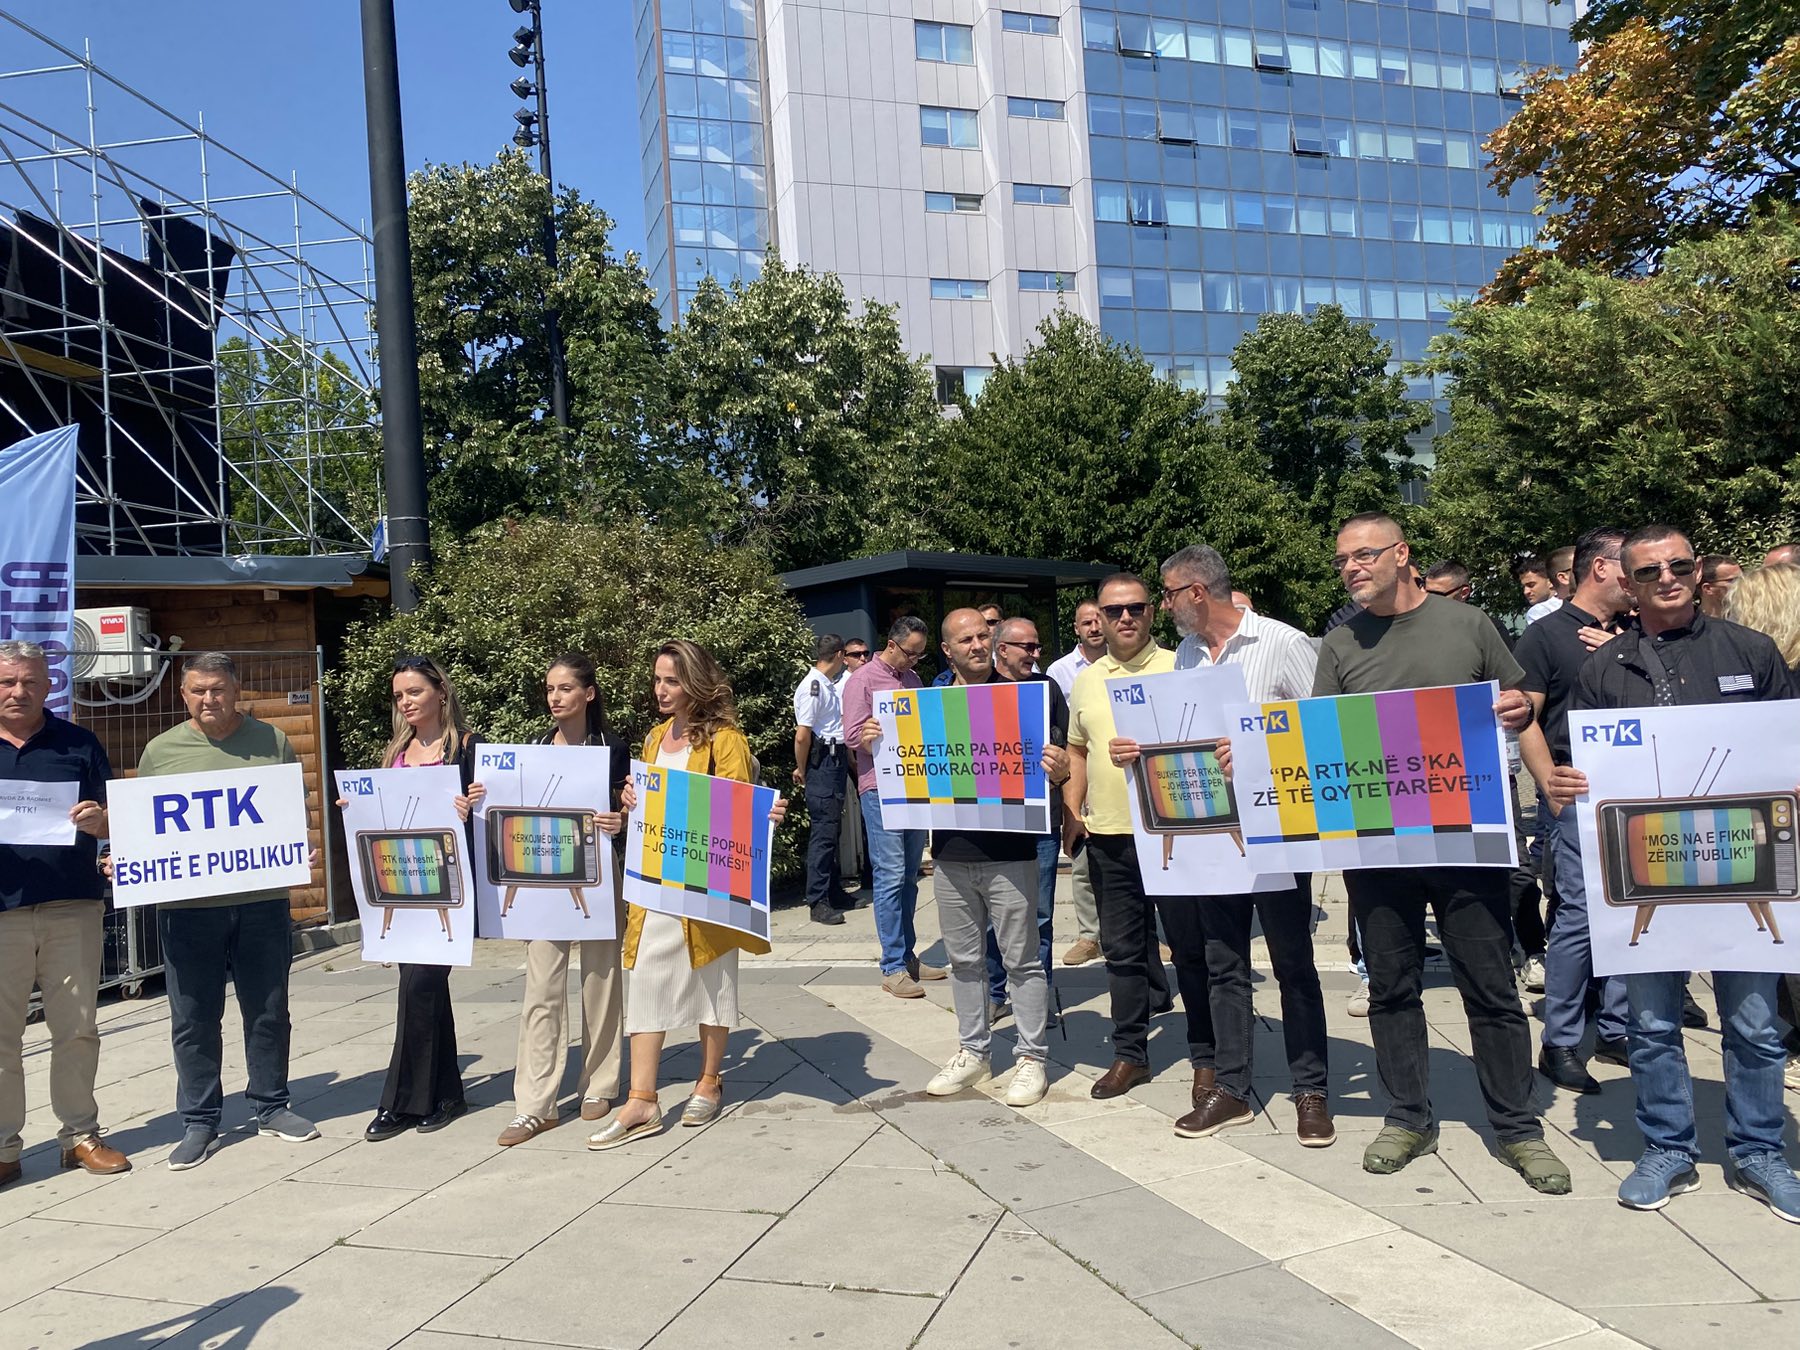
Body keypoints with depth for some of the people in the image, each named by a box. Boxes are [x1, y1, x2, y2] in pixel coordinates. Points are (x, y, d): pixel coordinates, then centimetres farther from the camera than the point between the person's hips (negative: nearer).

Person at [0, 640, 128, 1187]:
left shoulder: (79, 743, 9)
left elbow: (114, 819, 12)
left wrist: (98, 820, -12)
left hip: (72, 908, 1)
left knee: (77, 1027, 6)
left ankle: (80, 1134, 16)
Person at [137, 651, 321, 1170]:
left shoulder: (271, 742, 6)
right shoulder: (161, 751, 6)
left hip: (262, 900, 0)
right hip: (187, 906, 0)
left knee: (268, 1011, 10)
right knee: (194, 1020, 6)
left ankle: (271, 1107, 25)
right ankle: (199, 1123, 18)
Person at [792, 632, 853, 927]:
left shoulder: (834, 685, 14)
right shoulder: (811, 687, -15)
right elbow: (802, 736, -16)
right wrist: (801, 770, -8)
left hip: (838, 758, 9)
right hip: (821, 761, -9)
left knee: (832, 827, 14)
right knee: (824, 830, -7)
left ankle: (832, 892, 24)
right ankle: (818, 902, -3)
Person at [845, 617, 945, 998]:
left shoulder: (912, 678, 16)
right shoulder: (863, 681, -4)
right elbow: (854, 736, -9)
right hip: (881, 790, -7)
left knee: (909, 876, 11)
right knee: (891, 876, -7)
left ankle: (907, 956, 20)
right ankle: (893, 967, -2)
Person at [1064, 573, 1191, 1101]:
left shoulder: (1178, 668, -3)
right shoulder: (1086, 680, 11)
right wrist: (1071, 811, 8)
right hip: (1107, 835, 5)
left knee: (1191, 947, 5)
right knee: (1122, 949, 13)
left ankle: (1206, 1057, 18)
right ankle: (1129, 1054, 26)